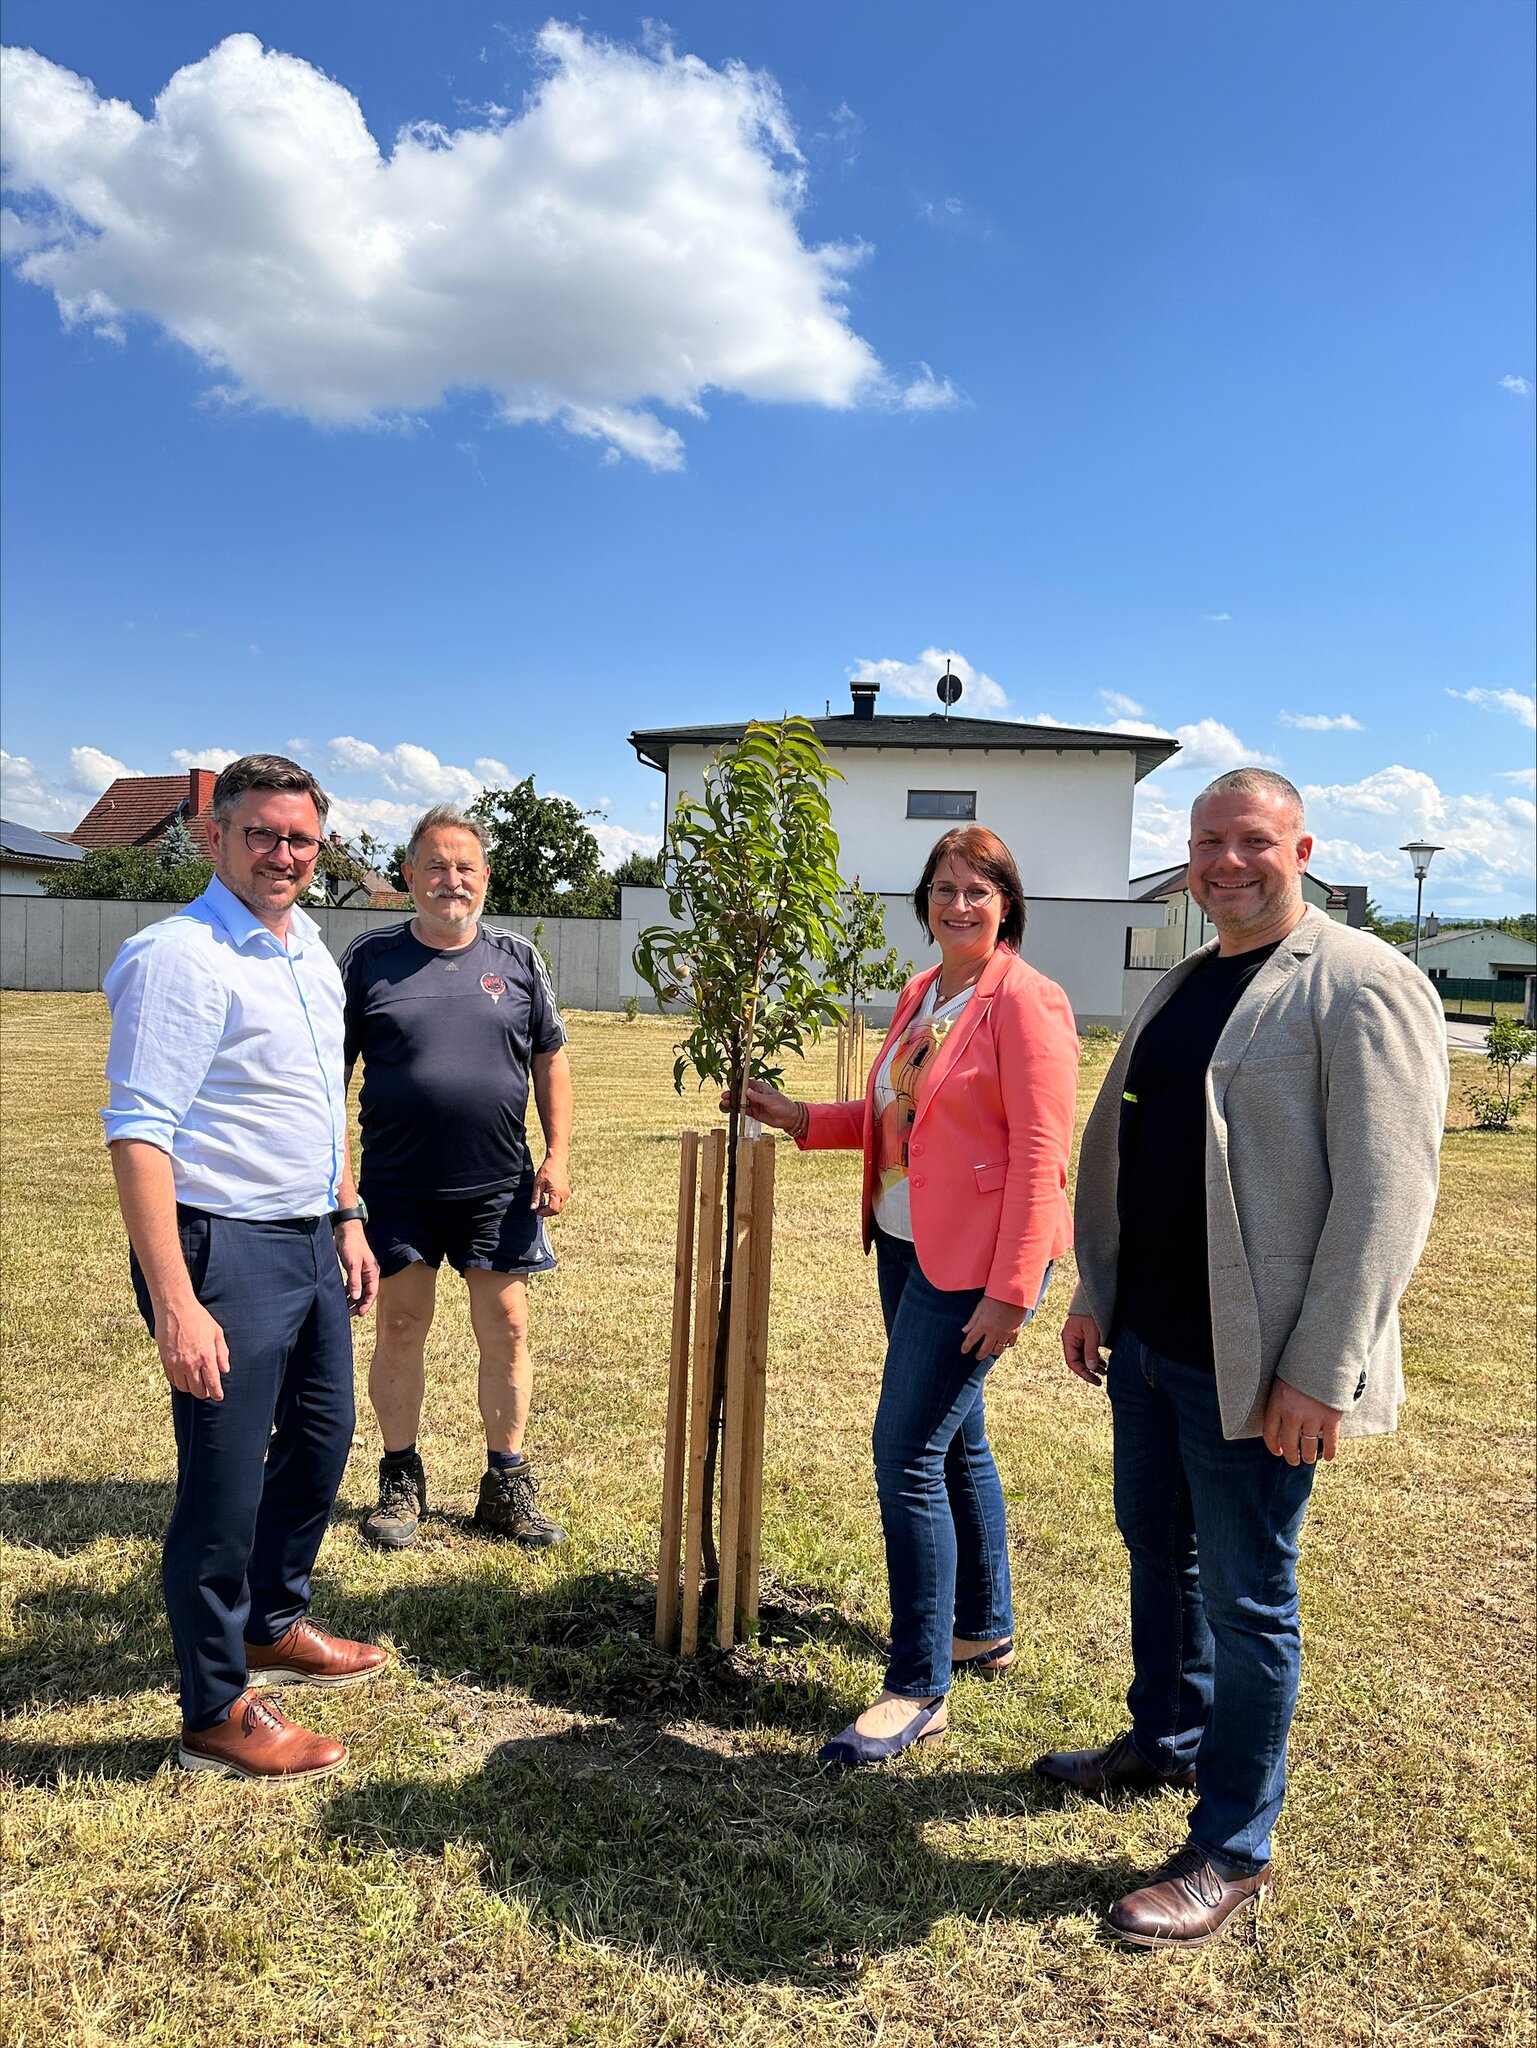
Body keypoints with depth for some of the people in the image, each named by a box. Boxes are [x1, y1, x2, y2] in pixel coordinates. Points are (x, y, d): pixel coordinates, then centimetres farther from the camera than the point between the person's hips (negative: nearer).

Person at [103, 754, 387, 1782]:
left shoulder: (311, 953, 10)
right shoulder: (181, 958, -17)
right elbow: (138, 1133, -22)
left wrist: (348, 1219, 18)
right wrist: (175, 1304, -27)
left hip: (310, 1242, 9)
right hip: (224, 1248, -9)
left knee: (323, 1437, 21)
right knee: (225, 1481, 1)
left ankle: (275, 1627, 43)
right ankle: (217, 1714, 19)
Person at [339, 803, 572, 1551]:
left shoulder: (518, 960, 6)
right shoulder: (368, 958, 1)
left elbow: (550, 1060, 11)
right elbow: (330, 1069, 3)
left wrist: (557, 1155, 3)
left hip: (499, 1188, 1)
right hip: (397, 1188, -1)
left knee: (506, 1328, 5)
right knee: (399, 1326, 8)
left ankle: (507, 1485, 20)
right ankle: (400, 1481, 26)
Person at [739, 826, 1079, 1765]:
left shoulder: (1025, 1003, -13)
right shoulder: (921, 995, 12)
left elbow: (1039, 1156, -18)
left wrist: (1010, 1292, -21)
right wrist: (800, 1117, 9)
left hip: (975, 1263, -8)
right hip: (907, 1247, 9)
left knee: (908, 1453, -8)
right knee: (956, 1440, 19)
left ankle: (918, 1691, 5)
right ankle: (985, 1630, 37)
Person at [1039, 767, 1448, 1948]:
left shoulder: (1362, 986, -13)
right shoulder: (1180, 989, 12)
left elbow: (1387, 1191, -19)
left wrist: (1321, 1372, -21)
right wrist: (1094, 1298, 15)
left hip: (1252, 1365, -7)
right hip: (1146, 1342, 8)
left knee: (1245, 1602, 6)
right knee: (1158, 1554, 22)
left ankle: (1233, 1855, 24)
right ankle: (1166, 1742, 45)